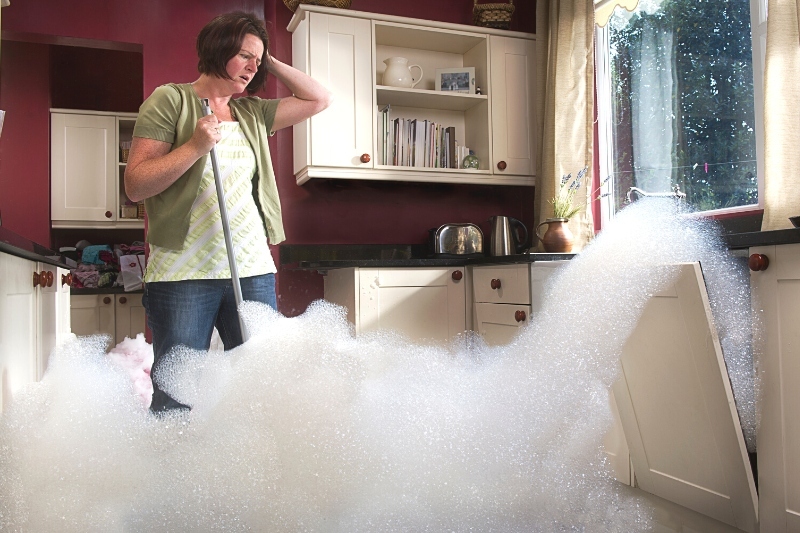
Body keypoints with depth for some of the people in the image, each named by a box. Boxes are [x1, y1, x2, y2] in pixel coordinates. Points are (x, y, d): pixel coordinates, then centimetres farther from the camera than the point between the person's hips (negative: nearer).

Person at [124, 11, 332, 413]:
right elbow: (134, 185, -4)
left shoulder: (253, 113, 18)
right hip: (184, 274, -4)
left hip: (253, 271, 5)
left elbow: (318, 100, 21)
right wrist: (194, 146, -14)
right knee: (176, 398, 0)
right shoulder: (170, 100, 3)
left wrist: (271, 62, 16)